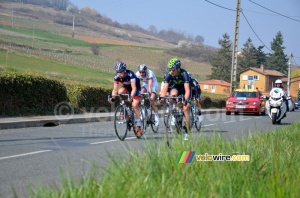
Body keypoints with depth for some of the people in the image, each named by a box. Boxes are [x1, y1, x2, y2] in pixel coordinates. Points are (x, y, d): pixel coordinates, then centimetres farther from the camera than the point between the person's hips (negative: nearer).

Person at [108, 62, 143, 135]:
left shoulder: (130, 74, -36)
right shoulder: (117, 77, -22)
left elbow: (134, 88, -41)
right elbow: (115, 89, -22)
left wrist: (131, 97, -56)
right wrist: (112, 97, -41)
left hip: (136, 86, -5)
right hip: (126, 87, 5)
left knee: (134, 105, -19)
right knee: (120, 92, -28)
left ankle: (138, 124, -7)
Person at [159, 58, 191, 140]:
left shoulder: (184, 74, -35)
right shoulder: (168, 75, -26)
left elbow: (187, 90, -42)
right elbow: (165, 88, -31)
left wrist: (185, 100, -57)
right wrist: (162, 97, -49)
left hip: (185, 88, -3)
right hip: (176, 88, 3)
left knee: (185, 108, -15)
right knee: (173, 94, -32)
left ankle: (187, 132, -9)